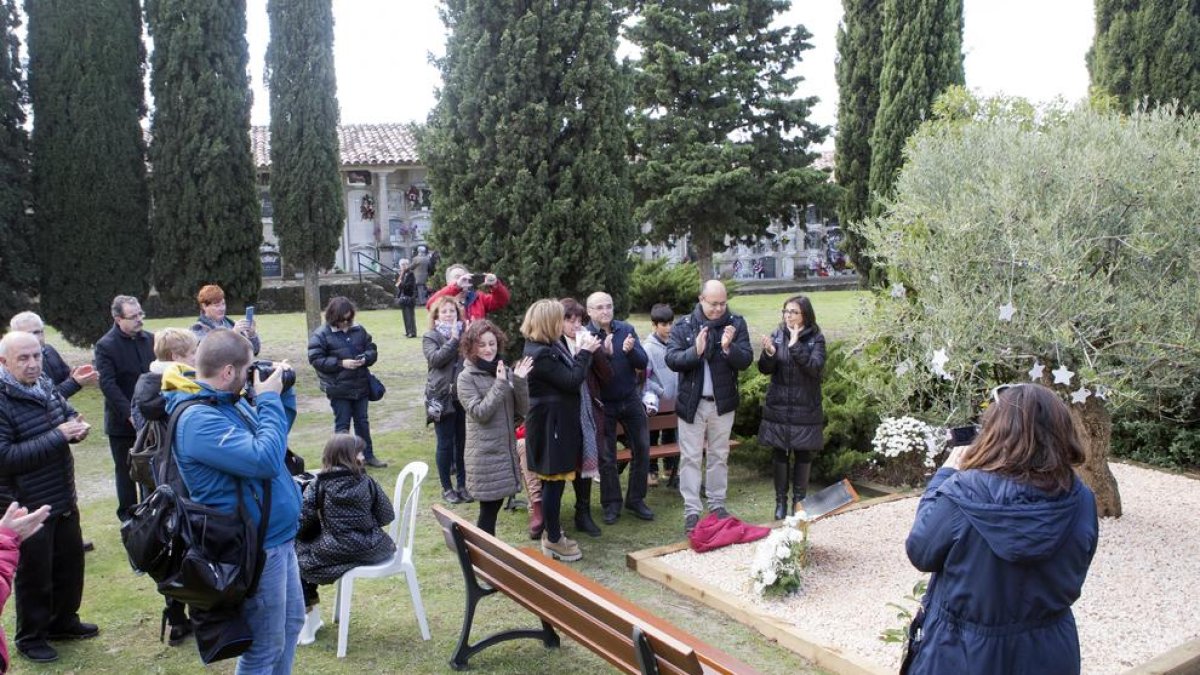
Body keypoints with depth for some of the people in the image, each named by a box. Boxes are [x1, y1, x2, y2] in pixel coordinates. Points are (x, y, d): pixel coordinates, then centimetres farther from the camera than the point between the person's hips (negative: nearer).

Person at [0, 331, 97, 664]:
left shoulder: (45, 386, 1)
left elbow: (70, 414, 13)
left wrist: (77, 427, -11)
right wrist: (57, 436, -28)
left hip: (63, 498, 7)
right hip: (27, 507, -7)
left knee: (71, 562, 20)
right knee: (34, 574, 9)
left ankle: (63, 622, 39)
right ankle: (31, 637, 29)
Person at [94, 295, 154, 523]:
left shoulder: (149, 339, 4)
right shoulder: (106, 346, -10)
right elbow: (107, 384, -16)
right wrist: (130, 414, -21)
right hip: (122, 420, -3)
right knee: (125, 469, 10)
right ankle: (128, 513, 21)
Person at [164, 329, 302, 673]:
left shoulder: (229, 401, 5)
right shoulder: (198, 419, -25)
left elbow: (273, 436, 20)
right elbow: (265, 460, -32)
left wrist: (282, 395, 4)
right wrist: (270, 400, -21)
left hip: (278, 535, 10)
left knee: (291, 622, 23)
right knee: (266, 646, 5)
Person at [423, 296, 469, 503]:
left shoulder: (465, 334, 8)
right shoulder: (431, 337, 2)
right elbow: (435, 358, -17)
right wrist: (453, 340, -17)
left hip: (464, 397, 3)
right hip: (442, 398, -3)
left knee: (463, 442, 8)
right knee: (446, 443, 4)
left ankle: (462, 485, 21)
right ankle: (447, 488, 17)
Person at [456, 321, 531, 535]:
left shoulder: (505, 371, 4)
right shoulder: (466, 377, -8)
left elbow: (523, 409, 1)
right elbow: (480, 413, -17)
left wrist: (520, 382, -14)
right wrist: (500, 384, -21)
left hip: (506, 450, 5)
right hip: (484, 455, -5)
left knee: (495, 505, 13)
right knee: (489, 508, -1)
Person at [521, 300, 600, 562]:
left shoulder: (546, 347, 11)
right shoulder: (541, 354, -22)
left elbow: (567, 373, 13)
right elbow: (571, 381, -22)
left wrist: (583, 352, 3)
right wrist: (585, 352, -12)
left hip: (556, 422, 11)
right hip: (551, 424, -11)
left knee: (553, 480, 18)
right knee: (554, 480, -2)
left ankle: (552, 531, 30)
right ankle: (553, 540, 9)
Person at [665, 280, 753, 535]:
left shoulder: (736, 324, -3)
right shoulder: (683, 325, -4)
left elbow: (746, 360, -8)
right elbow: (671, 360, -12)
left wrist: (729, 348, -27)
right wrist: (695, 351, -28)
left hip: (723, 402, 1)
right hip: (691, 402, -1)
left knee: (719, 456, 14)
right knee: (690, 457, 2)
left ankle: (717, 504, 27)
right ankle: (691, 511, 9)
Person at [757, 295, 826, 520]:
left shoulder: (816, 339, -4)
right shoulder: (777, 335, 2)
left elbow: (815, 368, -17)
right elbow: (765, 369, -3)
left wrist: (796, 346, -25)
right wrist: (769, 353, -23)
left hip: (805, 408, -1)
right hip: (778, 406, 2)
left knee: (803, 454, 8)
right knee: (779, 453, 7)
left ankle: (799, 500, 22)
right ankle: (781, 501, 19)